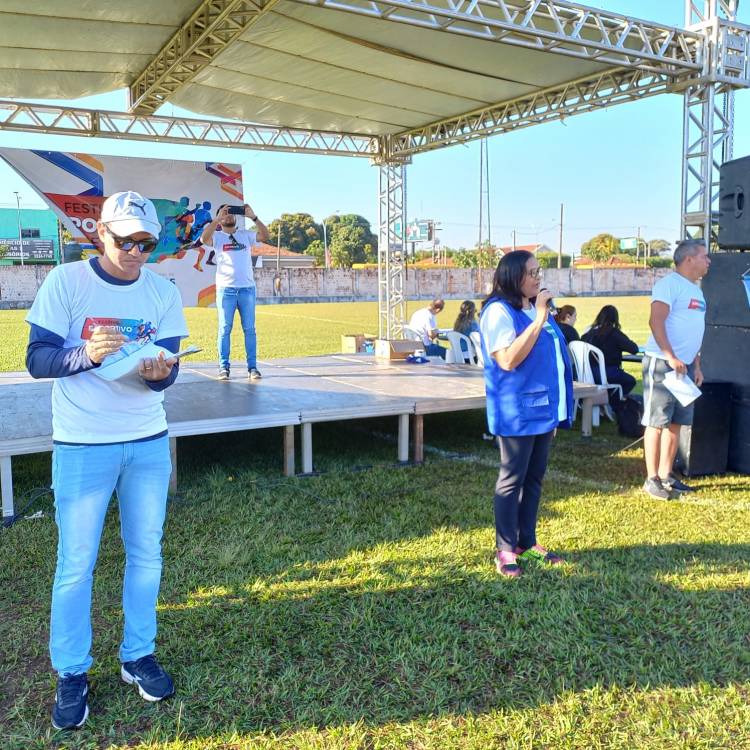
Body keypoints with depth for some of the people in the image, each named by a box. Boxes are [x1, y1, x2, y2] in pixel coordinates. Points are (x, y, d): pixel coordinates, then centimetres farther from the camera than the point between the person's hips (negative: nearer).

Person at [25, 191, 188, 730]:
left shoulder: (164, 293, 1)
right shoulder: (66, 282, -8)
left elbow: (168, 368, -2)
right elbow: (37, 359, -10)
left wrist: (158, 372, -26)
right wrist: (87, 353, -29)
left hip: (148, 443, 3)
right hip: (82, 444, -3)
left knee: (147, 553, 12)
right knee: (76, 563, 3)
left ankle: (138, 655, 29)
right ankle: (71, 674, 21)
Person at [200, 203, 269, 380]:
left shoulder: (246, 235, 13)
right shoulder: (216, 236, 7)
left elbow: (265, 236, -3)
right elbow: (204, 239, -14)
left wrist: (252, 217, -12)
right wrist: (217, 218, -18)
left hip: (247, 288, 2)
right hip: (226, 289, -1)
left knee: (249, 329, 2)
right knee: (224, 329, 0)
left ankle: (252, 367, 5)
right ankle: (224, 367, 5)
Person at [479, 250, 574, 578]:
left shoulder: (536, 308, 13)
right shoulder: (499, 311, -14)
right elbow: (508, 360, -24)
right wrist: (539, 320, -23)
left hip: (543, 409, 8)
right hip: (517, 412, -8)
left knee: (535, 478, 14)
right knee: (512, 479, 1)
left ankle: (527, 543, 26)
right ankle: (505, 550, 12)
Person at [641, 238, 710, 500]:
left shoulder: (696, 290, 19)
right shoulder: (669, 283, -9)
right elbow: (656, 321, -19)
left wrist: (697, 365, 18)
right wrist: (671, 357, -23)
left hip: (685, 365, 9)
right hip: (662, 363, -9)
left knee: (675, 422, 11)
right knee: (657, 422, -5)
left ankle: (666, 475, 20)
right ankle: (652, 480, 1)